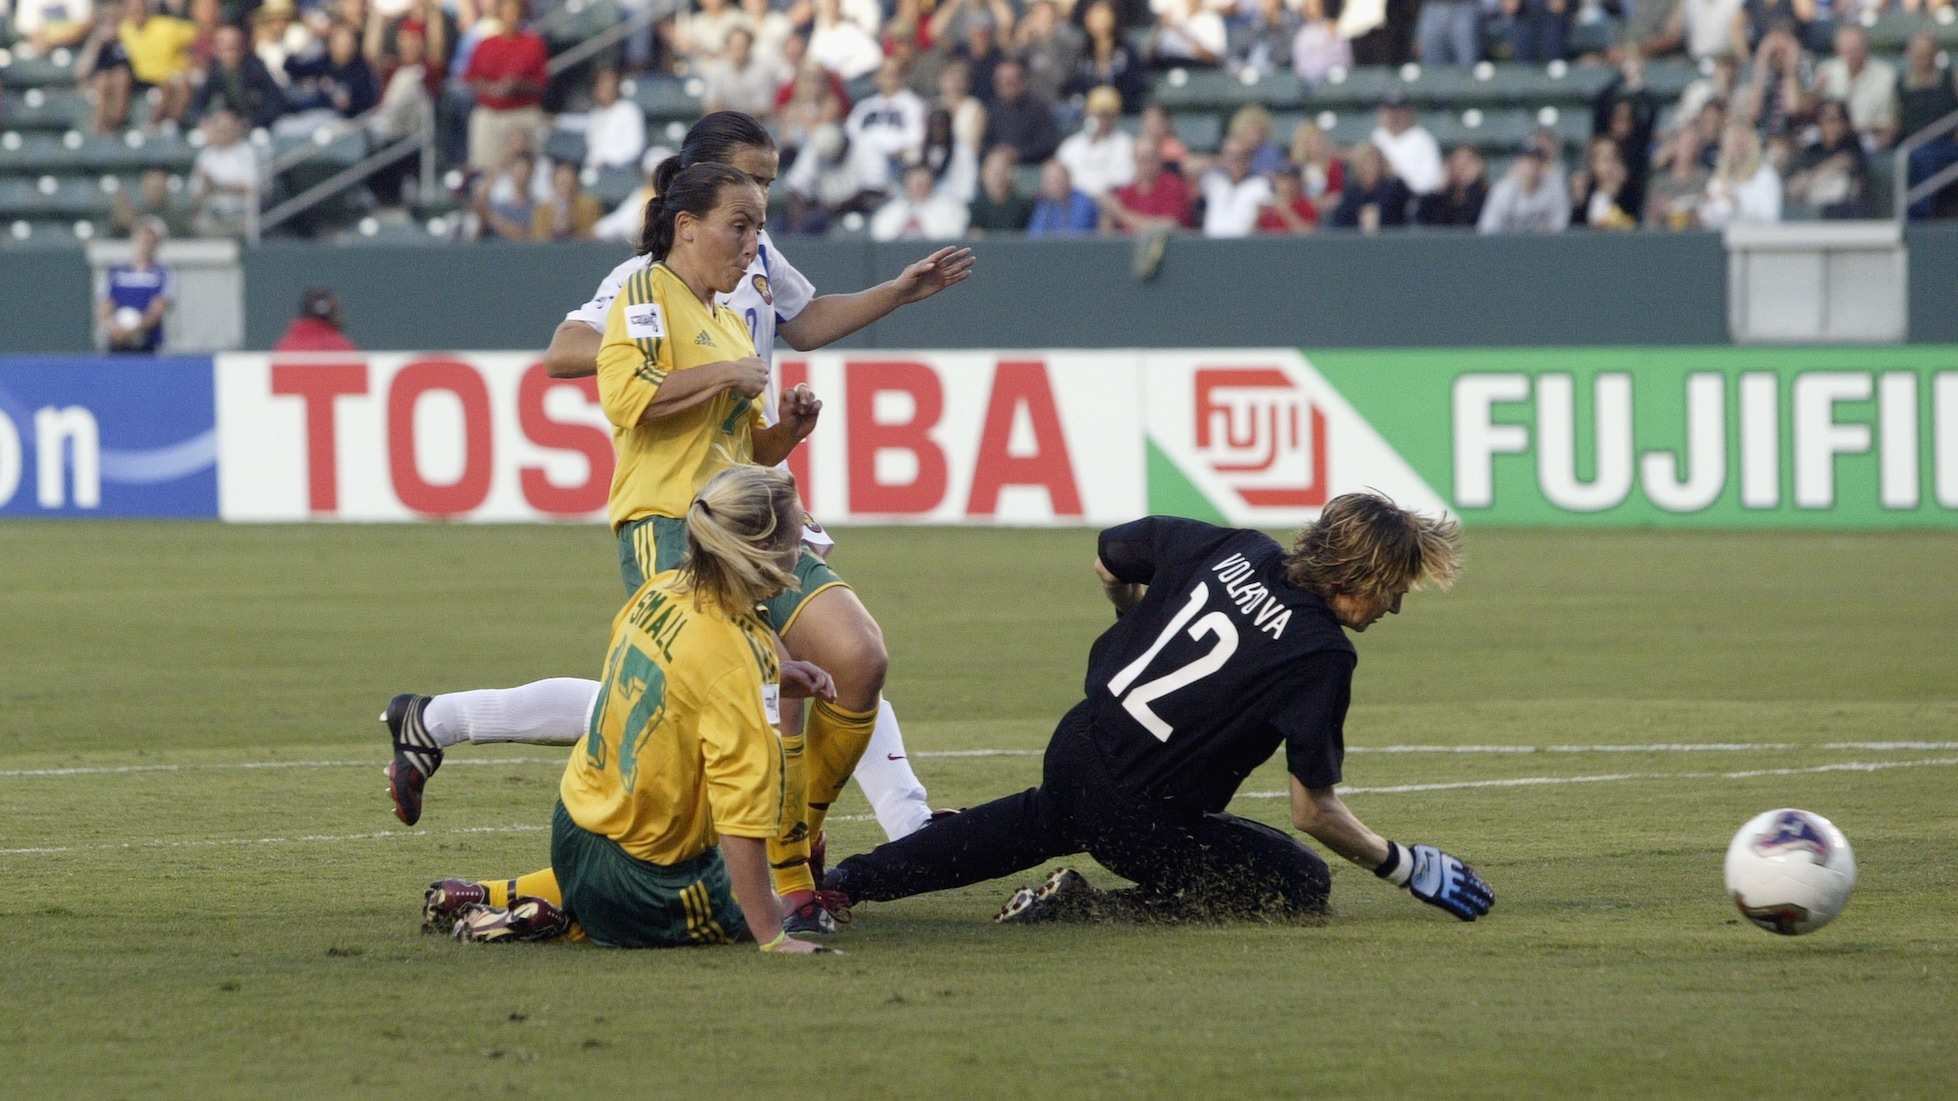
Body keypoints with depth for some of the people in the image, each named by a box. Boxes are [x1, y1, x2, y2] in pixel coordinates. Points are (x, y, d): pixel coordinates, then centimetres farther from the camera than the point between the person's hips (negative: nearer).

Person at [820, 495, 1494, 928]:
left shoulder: (1234, 550, -1)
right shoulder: (1323, 655, -19)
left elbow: (1109, 559, 15)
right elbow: (1313, 811, -17)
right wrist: (1405, 867, -5)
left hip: (1077, 743, 7)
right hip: (1142, 817, -7)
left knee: (1043, 820, 41)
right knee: (1301, 886, 6)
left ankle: (850, 880, 48)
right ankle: (1086, 912, -4)